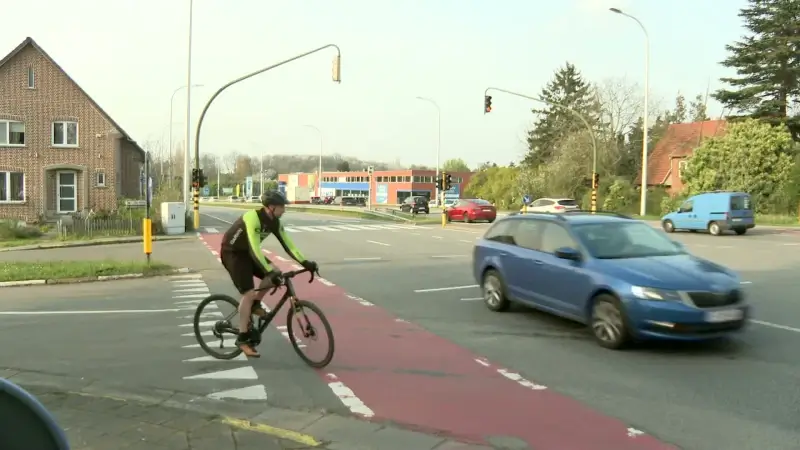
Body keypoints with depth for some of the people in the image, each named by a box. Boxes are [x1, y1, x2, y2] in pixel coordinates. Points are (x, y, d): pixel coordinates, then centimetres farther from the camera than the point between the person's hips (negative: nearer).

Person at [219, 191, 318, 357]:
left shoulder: (274, 221, -6)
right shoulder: (253, 218, -31)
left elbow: (287, 243, -5)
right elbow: (255, 250, -38)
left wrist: (305, 262, -15)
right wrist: (271, 272, -42)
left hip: (247, 252, 8)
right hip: (232, 253, -8)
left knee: (275, 274, -9)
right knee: (248, 293, -15)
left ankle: (255, 305, 11)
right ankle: (242, 339, -4)